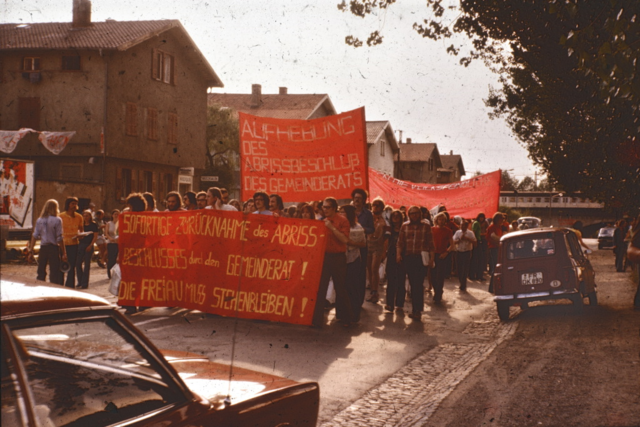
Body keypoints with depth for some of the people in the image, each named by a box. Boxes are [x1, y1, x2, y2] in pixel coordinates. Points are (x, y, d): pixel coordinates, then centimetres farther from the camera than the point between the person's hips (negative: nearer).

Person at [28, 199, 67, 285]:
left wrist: (31, 250, 8)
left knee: (41, 272, 13)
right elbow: (59, 238, -11)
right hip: (54, 248, -4)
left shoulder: (39, 220, 3)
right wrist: (64, 253, -6)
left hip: (43, 248, 4)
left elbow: (34, 236, 2)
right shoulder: (57, 220, -9)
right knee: (54, 273, -1)